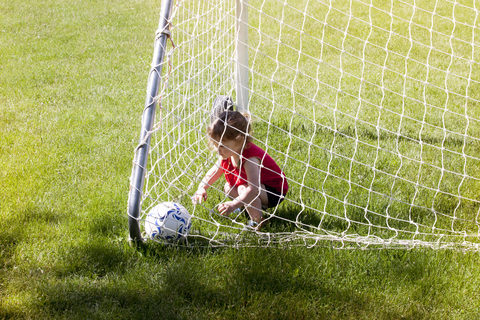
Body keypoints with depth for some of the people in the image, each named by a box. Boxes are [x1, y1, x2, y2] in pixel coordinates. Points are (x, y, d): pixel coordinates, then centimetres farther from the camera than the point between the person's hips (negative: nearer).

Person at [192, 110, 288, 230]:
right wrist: (202, 188, -16)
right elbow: (214, 172, 2)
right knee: (228, 188, 2)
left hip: (275, 192, -9)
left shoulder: (250, 159, -36)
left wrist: (234, 204, -56)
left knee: (244, 189, -31)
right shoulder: (227, 154, -10)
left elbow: (253, 189, -46)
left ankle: (257, 221, -15)